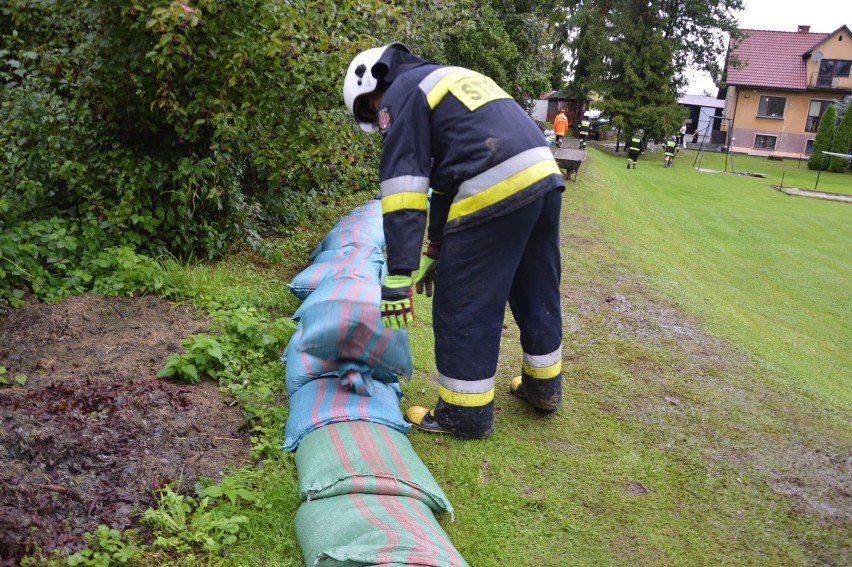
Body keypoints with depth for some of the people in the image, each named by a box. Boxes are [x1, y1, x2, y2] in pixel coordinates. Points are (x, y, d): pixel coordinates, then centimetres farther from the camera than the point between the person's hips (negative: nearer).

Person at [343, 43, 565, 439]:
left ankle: (465, 413, 17)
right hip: (545, 176, 9)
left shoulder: (399, 97, 3)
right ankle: (543, 386, 40)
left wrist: (398, 276, -11)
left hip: (495, 195, -9)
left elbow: (403, 188, -9)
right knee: (538, 293, 23)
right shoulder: (449, 78, 29)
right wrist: (435, 250, 33)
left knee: (464, 306, 4)